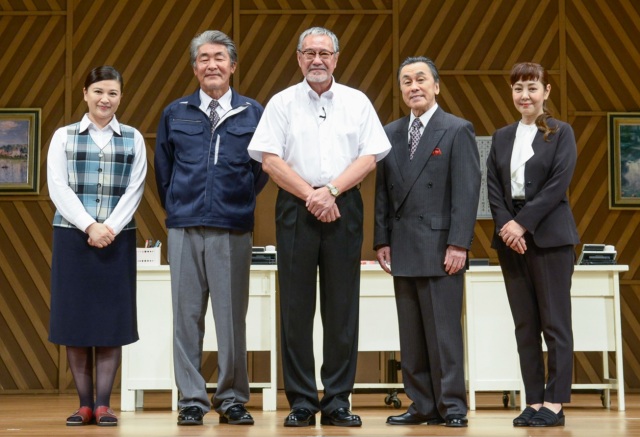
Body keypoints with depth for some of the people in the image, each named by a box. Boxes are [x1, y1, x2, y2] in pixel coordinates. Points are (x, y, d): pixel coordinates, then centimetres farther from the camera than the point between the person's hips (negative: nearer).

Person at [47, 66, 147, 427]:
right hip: (72, 236, 0)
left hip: (118, 238, 0)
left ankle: (104, 404, 3)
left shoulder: (133, 139, 9)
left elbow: (135, 189, 1)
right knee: (74, 317, 0)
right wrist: (89, 226, -13)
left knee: (111, 319, -1)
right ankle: (84, 404, 7)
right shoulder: (64, 137, 7)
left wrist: (110, 228, -12)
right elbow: (58, 188, -2)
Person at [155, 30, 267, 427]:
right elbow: (163, 168, 16)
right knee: (187, 316, 2)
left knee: (232, 316, 2)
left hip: (233, 230, -1)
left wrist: (241, 202, 10)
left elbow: (262, 168, 11)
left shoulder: (253, 113, 6)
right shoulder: (176, 113, 10)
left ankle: (232, 399, 12)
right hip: (185, 229, 1)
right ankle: (192, 399, 9)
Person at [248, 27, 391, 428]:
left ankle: (338, 402, 7)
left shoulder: (357, 102, 9)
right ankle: (301, 402, 6)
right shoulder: (282, 104, 6)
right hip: (295, 209, -1)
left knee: (342, 308, 1)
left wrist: (331, 190, -11)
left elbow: (369, 158, 2)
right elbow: (270, 159, -1)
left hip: (343, 209, 1)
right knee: (296, 307, 0)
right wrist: (311, 195, -9)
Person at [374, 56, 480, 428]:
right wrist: (382, 240, 6)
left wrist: (458, 244, -14)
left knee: (444, 330, -3)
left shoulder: (457, 131, -1)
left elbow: (467, 191, -7)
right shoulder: (391, 133, 14)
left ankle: (452, 406, 5)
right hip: (403, 250, 5)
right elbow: (383, 191, 14)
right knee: (411, 334, 7)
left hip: (440, 248, -5)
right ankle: (422, 405, 13)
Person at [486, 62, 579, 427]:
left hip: (549, 236, -4)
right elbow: (493, 188, 7)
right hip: (511, 237, 4)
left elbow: (558, 184, -9)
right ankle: (534, 402, 9)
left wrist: (522, 223, -14)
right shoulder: (502, 137, 14)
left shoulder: (561, 133, 1)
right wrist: (506, 226, -8)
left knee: (555, 324, -3)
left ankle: (555, 404, 1)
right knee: (525, 326, 5)